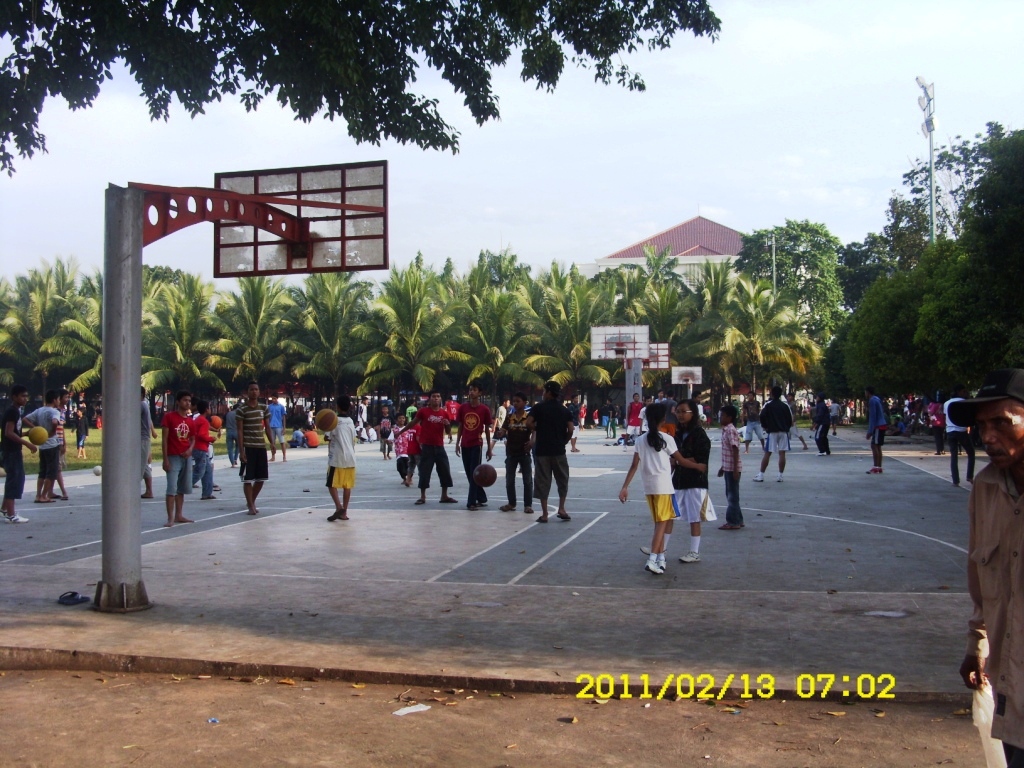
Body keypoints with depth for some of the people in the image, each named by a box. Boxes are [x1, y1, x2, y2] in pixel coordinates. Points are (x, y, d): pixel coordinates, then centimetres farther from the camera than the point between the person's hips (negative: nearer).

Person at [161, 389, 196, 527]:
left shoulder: (190, 421, 9)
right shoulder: (169, 416, -7)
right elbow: (164, 439, -8)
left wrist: (190, 449, -6)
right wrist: (165, 459, -13)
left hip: (186, 457, 6)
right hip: (173, 457, -6)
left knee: (182, 488, 12)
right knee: (172, 488, -10)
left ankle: (179, 515, 21)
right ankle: (170, 518, -9)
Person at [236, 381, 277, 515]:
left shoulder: (264, 408, 9)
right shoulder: (242, 409, -6)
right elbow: (240, 431, -7)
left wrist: (272, 443, 0)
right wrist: (241, 450, -13)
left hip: (261, 447, 5)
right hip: (248, 448, -5)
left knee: (261, 478, 9)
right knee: (248, 479, -3)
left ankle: (251, 501, 27)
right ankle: (251, 506, 6)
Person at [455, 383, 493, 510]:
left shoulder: (484, 409, -4)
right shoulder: (463, 407, 5)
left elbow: (487, 429, 1)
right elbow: (460, 427, 11)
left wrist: (489, 448, 2)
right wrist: (457, 443, 5)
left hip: (477, 445, -4)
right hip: (465, 445, 4)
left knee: (474, 473, -6)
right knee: (470, 474, 9)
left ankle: (472, 502, -5)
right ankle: (481, 498, 21)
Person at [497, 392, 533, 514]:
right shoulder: (509, 417, 2)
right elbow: (503, 432, 1)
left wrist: (531, 442, -24)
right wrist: (502, 434, -22)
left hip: (524, 452, -3)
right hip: (511, 452, 3)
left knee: (527, 480, 2)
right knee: (509, 480, 8)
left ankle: (528, 505, 10)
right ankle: (511, 503, 20)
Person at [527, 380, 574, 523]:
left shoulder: (539, 407, -1)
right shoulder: (564, 410, 6)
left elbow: (529, 422, -16)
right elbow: (570, 430, -4)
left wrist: (536, 429, 4)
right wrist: (563, 441, 11)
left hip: (542, 450, -2)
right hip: (559, 450, 2)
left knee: (543, 481, 3)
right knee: (562, 479, 16)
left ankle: (544, 514, 2)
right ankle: (561, 508, 7)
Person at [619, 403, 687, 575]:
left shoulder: (640, 441, 6)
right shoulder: (667, 439, -4)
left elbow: (634, 466, 1)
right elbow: (681, 461, 4)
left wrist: (625, 487, 3)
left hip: (648, 487, 5)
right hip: (664, 485, -5)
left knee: (661, 522, 18)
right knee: (662, 523, -4)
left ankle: (660, 557, 21)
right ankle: (652, 560, -14)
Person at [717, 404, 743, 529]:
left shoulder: (730, 430, -16)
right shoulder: (726, 430, 13)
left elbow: (735, 450, -20)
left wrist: (735, 469, -23)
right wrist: (723, 467, 23)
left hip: (732, 468, -10)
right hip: (728, 467, 10)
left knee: (732, 495, -2)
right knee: (731, 494, 16)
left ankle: (733, 522, 5)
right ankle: (737, 520, 23)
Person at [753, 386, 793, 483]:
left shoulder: (768, 404, -2)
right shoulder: (785, 405, 6)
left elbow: (762, 416, -11)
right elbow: (790, 418, 5)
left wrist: (764, 426, 5)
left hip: (772, 431, -2)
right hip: (783, 431, 2)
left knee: (767, 453, 0)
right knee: (782, 453, 3)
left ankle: (761, 475, 0)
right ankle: (780, 476, 4)